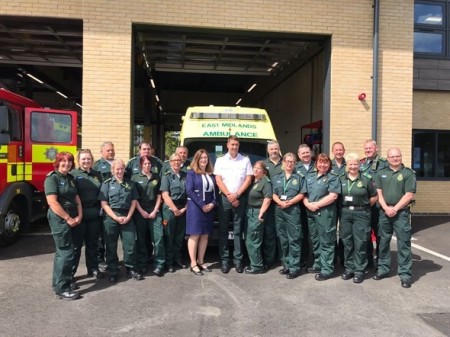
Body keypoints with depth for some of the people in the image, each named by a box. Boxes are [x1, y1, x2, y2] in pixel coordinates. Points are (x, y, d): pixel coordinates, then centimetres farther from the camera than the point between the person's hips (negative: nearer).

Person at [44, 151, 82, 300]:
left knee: (62, 251, 16)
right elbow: (52, 202, -19)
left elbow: (77, 199, 13)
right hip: (59, 219, -8)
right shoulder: (52, 178, -10)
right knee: (67, 252, -9)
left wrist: (79, 216, -2)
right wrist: (68, 218, -17)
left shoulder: (70, 178, 13)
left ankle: (59, 281, 28)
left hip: (71, 219, 8)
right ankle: (62, 288, -2)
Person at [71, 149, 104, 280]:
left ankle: (93, 269, 25)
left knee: (92, 243, 14)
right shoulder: (73, 174, -3)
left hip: (94, 215, 4)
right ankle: (70, 272, 15)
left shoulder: (97, 174, 12)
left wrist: (101, 211, 8)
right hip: (79, 214, -4)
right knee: (76, 244, 4)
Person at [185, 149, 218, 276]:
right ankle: (193, 264, 1)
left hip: (209, 208, 6)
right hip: (195, 207, -5)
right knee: (194, 235, -4)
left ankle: (201, 261, 18)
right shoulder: (191, 173, -1)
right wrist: (202, 205, -15)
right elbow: (189, 191, -11)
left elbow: (215, 191, 13)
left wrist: (213, 203, -6)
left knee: (205, 236, 8)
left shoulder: (211, 174, 15)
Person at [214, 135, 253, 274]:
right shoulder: (220, 161, 7)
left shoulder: (245, 160, 7)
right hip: (224, 198, 0)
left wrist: (236, 195, -7)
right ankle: (224, 260, 7)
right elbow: (218, 180, 1)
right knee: (223, 230, 1)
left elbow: (248, 179, 2)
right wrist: (229, 195, -9)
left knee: (238, 230, 3)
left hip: (240, 198, 0)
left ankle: (238, 259, 8)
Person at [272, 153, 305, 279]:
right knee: (283, 239, 10)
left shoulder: (299, 177, 5)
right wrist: (281, 202, -11)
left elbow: (301, 194, -2)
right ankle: (286, 264, 20)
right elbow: (274, 194, 8)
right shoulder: (277, 178, 14)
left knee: (294, 239, -5)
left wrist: (289, 202, -14)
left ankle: (294, 267, 0)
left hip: (293, 210, -4)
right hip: (279, 211, 4)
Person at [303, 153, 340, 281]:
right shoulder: (309, 177, 16)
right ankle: (318, 264, 27)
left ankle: (326, 269, 5)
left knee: (326, 242, -1)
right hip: (311, 213, 6)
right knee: (315, 241, 15)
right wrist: (308, 204, -8)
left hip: (326, 213, -6)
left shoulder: (332, 178, -1)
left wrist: (317, 204, -14)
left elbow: (333, 196, -14)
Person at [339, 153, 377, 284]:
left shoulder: (366, 179, -2)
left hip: (361, 214, -3)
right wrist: (343, 206, 4)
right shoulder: (341, 179, 6)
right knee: (347, 242, 9)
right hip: (345, 213, 3)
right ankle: (349, 268, 21)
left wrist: (364, 206, 2)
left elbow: (374, 197, 4)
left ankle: (359, 270, 11)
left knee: (360, 243, 1)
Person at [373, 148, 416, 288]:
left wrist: (395, 209, -13)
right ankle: (383, 269, 23)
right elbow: (378, 193, 4)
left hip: (402, 212, -3)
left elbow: (409, 195, -8)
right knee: (383, 242, 11)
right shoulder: (381, 173, 9)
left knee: (403, 243, -1)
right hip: (384, 212, 4)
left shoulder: (408, 173, -1)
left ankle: (405, 274, 6)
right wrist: (386, 208, -9)